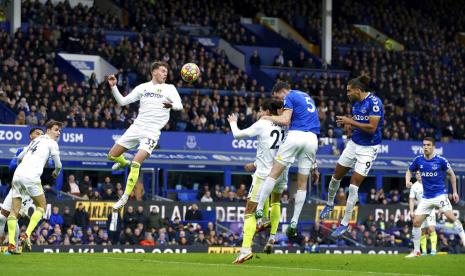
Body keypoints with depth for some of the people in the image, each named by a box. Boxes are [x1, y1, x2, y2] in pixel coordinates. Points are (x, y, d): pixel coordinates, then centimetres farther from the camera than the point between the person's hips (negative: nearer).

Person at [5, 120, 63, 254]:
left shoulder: (35, 141, 27)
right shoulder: (51, 143, 7)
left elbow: (19, 157, 37)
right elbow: (58, 165, 9)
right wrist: (56, 173, 32)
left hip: (17, 174, 6)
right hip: (31, 176, -6)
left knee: (14, 210, 5)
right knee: (41, 206, 8)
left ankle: (11, 244, -5)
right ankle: (27, 234, -10)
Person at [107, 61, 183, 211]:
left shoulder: (169, 88, 2)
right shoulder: (143, 87, 11)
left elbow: (179, 106, -13)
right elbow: (122, 101, 13)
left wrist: (172, 105, -36)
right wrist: (113, 87, 0)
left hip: (152, 132, -4)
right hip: (136, 127, 4)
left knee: (135, 163, -19)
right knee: (112, 155, 7)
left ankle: (125, 198, -8)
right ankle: (124, 162, 43)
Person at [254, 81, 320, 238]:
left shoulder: (290, 97, 4)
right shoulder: (306, 96, 27)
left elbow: (285, 120, -11)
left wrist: (269, 118, 8)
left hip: (296, 135, -6)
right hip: (312, 139, 6)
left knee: (273, 174, -2)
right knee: (302, 184, 8)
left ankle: (259, 209, -9)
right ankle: (294, 222, 5)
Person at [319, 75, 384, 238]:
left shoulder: (374, 102, -21)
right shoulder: (355, 102, 3)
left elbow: (371, 128, -25)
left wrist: (351, 122, -22)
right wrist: (348, 124, -3)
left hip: (368, 148, -8)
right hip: (354, 143, 8)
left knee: (354, 184, -8)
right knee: (336, 176, 16)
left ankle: (345, 223, 2)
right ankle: (329, 204, 45)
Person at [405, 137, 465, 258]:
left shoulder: (441, 160, -9)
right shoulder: (418, 160, 1)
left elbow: (451, 174, 4)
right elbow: (409, 171, 17)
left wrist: (454, 192, 2)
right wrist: (407, 181, -4)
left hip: (440, 195, -4)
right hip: (426, 197, 4)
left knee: (451, 217, -23)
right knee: (416, 222, -1)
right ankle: (416, 251, 10)